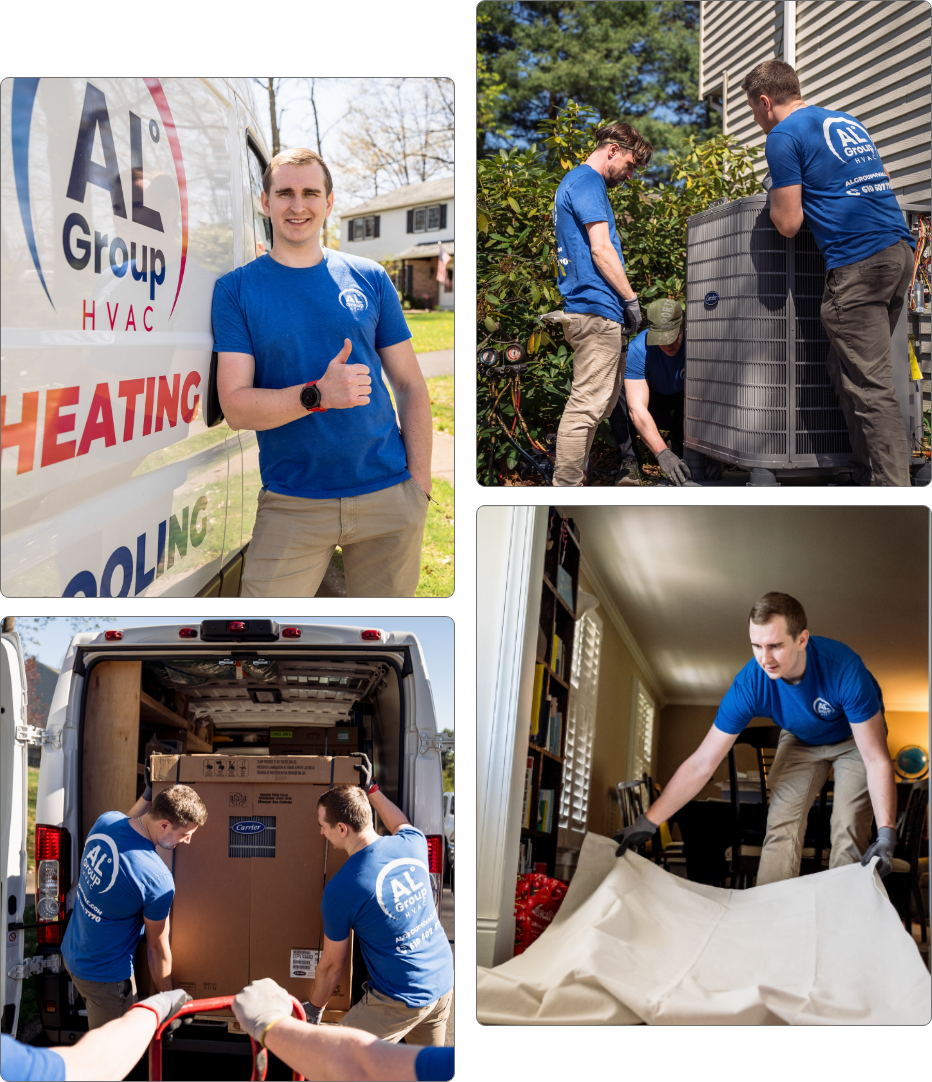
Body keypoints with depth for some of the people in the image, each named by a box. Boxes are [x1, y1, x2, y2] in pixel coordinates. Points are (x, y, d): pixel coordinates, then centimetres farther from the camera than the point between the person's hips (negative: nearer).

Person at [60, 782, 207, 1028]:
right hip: (105, 976, -8)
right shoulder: (159, 880, -31)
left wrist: (148, 795, 16)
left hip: (72, 955, 8)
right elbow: (158, 947, -16)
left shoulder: (106, 821, -13)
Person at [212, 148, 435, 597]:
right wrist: (318, 395, -22)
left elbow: (411, 386, 9)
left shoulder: (370, 278, 7)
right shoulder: (236, 288, 1)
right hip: (291, 504, -2)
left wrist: (419, 485, -1)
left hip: (389, 497, 2)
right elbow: (235, 407, -6)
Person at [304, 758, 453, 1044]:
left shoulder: (340, 890, -18)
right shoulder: (411, 844, -5)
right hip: (444, 984, 7)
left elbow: (332, 964, -4)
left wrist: (314, 1008, 13)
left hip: (401, 1000, -7)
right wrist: (371, 789, 33)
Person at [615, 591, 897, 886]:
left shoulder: (843, 668, -41)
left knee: (849, 833, -16)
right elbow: (701, 764, -27)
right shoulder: (749, 684, -32)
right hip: (801, 739, 3)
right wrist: (646, 823, -30)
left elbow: (877, 759, -35)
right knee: (781, 829, -11)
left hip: (854, 738, -2)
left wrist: (886, 834, -47)